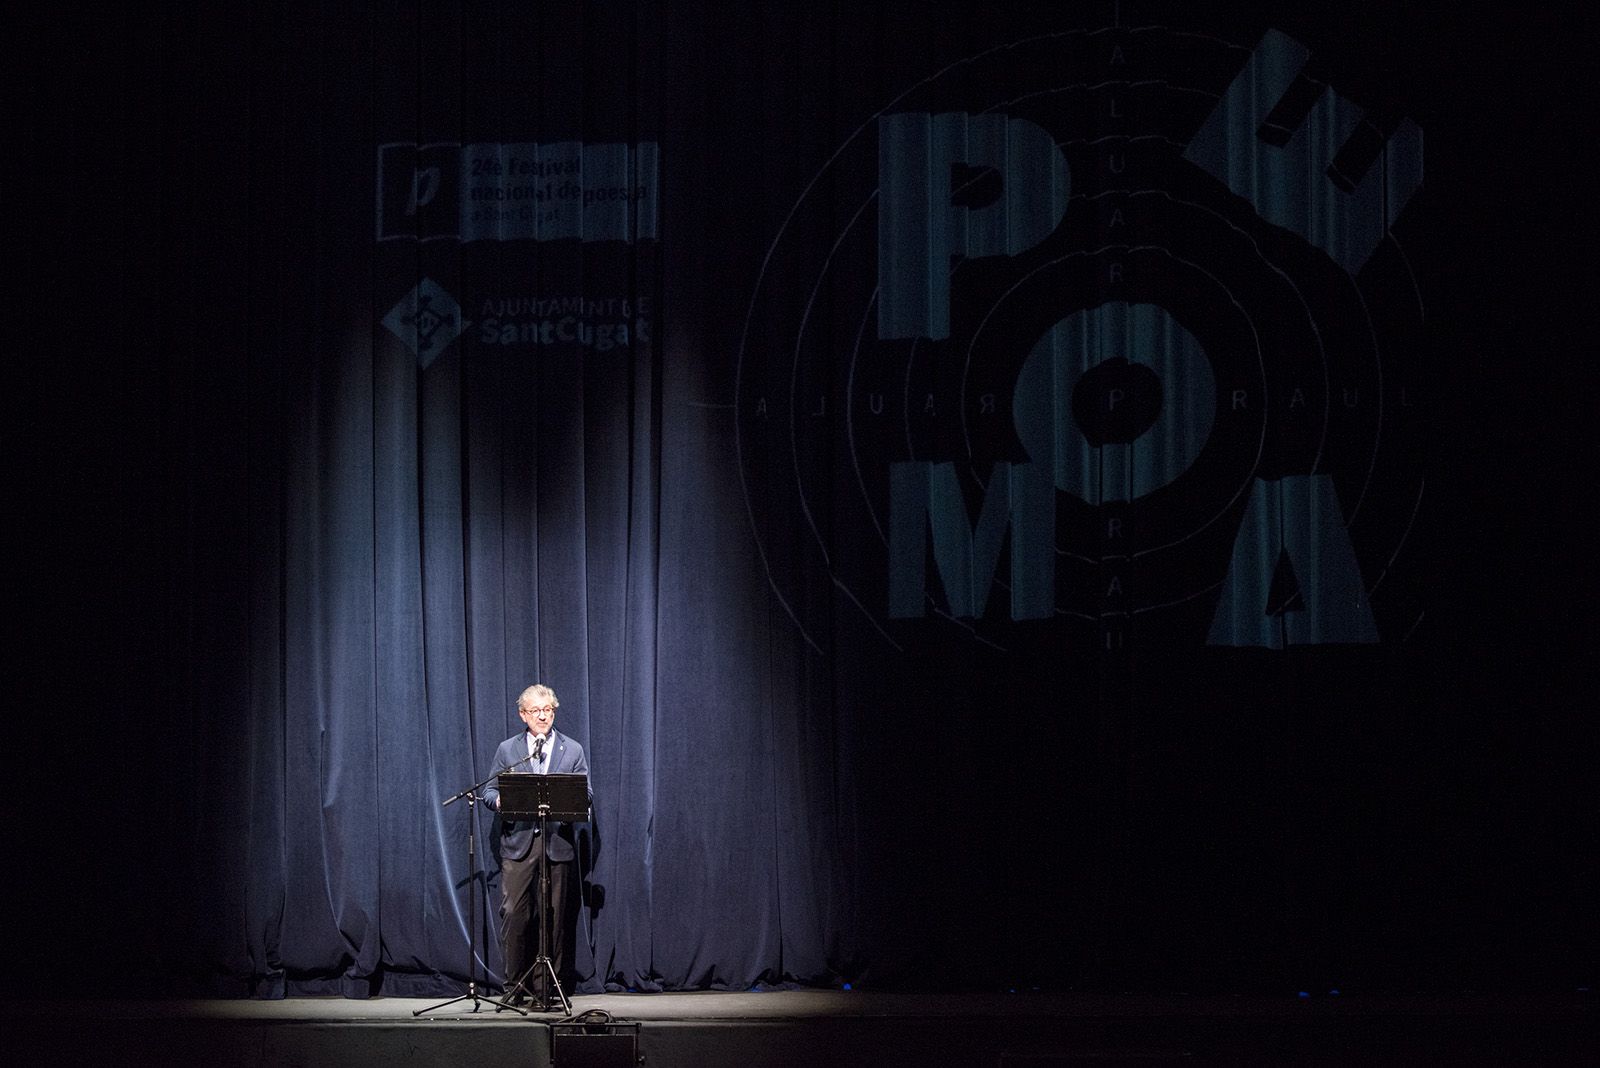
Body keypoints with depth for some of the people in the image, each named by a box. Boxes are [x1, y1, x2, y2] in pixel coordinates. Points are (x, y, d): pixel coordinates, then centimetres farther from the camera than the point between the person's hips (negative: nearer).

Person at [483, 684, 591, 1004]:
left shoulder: (572, 750, 11)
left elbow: (586, 795, 8)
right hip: (518, 843, 0)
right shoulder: (507, 749, 12)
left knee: (553, 918, 0)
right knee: (514, 914, -7)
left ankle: (547, 987, 6)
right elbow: (490, 792, 11)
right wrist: (499, 800, -13)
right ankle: (514, 987, 1)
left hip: (557, 844, 0)